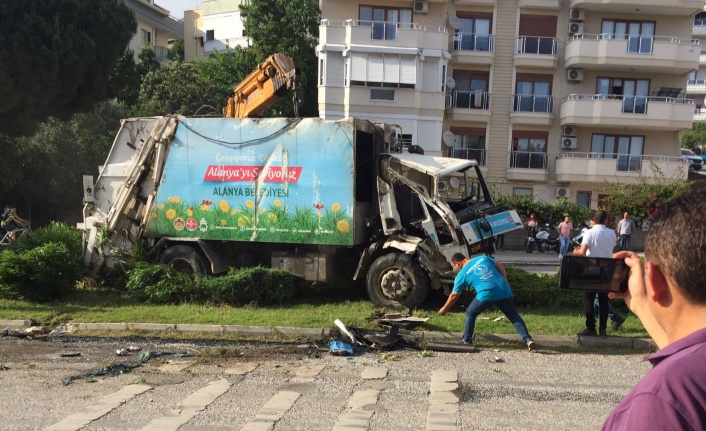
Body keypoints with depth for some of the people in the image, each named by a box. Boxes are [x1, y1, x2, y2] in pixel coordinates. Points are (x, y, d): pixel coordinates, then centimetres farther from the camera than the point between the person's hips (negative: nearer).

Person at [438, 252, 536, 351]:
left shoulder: (461, 275, 12)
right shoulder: (483, 258, 21)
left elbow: (454, 296, 20)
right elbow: (501, 267, 19)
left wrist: (444, 309, 33)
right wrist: (505, 284, 21)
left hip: (486, 295, -4)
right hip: (504, 291, 4)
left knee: (470, 314, 17)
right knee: (514, 316, 16)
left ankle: (467, 341, 17)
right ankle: (527, 339, 3)